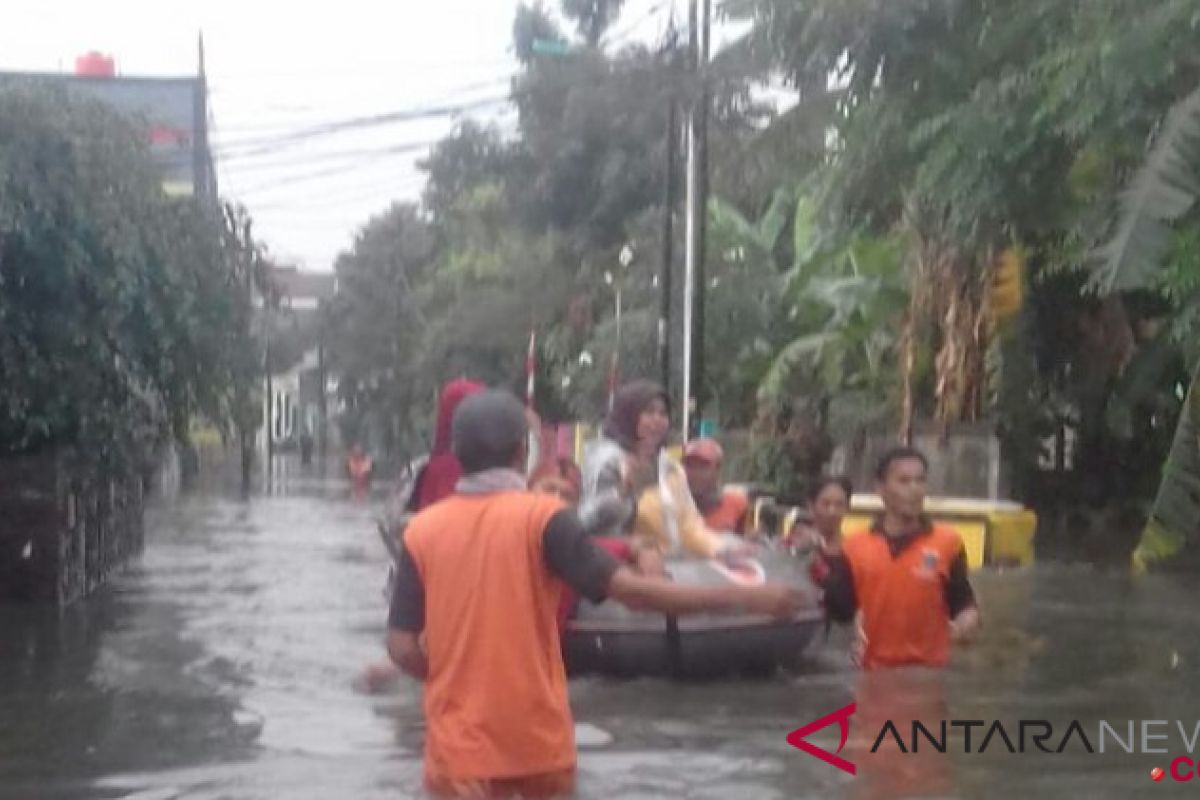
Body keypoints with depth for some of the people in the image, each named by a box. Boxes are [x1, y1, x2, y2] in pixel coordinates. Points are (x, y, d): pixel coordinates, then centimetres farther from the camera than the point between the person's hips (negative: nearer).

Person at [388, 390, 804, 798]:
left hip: (459, 741, 1)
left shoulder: (422, 530, -2)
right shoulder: (542, 516, -9)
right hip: (539, 736, -1)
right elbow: (629, 588, -18)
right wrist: (744, 597, -14)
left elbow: (402, 646, -4)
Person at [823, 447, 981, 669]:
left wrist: (967, 621, -18)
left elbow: (963, 602, 4)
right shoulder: (855, 546, 1)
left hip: (929, 670, -1)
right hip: (875, 672, 1)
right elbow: (840, 611, 4)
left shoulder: (947, 542, -1)